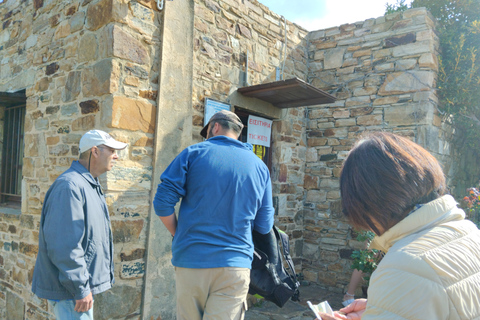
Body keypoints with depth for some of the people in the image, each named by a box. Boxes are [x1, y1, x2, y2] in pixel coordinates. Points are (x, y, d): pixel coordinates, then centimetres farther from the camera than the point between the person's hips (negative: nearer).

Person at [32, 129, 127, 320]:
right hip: (70, 289, -10)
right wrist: (81, 288, -22)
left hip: (83, 282, 10)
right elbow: (64, 245, -26)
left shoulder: (91, 185, 13)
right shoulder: (70, 186, -21)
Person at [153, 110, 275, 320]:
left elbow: (162, 203, -6)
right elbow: (264, 226, 6)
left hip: (190, 261, -1)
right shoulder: (259, 166, 6)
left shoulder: (193, 153, -2)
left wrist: (177, 234, 10)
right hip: (235, 265, 1)